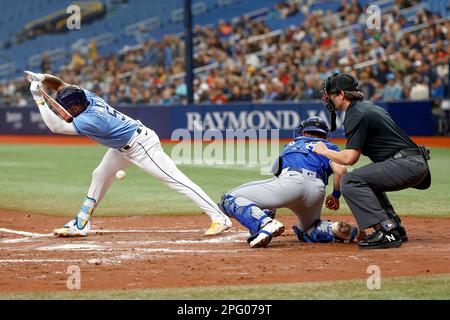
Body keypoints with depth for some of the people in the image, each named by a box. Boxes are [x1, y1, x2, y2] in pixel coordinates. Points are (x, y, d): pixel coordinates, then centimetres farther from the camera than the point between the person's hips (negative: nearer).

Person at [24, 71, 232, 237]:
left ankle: (219, 218, -17)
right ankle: (81, 225, 22)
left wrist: (38, 98, -29)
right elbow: (61, 85, 3)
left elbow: (56, 126, -28)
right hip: (123, 147, 11)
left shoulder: (89, 120, -30)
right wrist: (41, 78, -15)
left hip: (141, 146, -11)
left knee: (176, 180, -14)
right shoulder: (86, 97, -6)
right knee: (99, 176, 14)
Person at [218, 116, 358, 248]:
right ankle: (333, 229, -2)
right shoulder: (329, 146, 30)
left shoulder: (290, 145, 37)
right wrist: (335, 196, 25)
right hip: (316, 191, 2)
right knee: (308, 230, 31)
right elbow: (340, 170, 8)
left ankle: (265, 224, -22)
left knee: (230, 199, 6)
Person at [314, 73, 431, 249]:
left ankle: (387, 232, -22)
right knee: (365, 178, 31)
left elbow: (350, 158, -15)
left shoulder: (357, 114, -9)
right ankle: (396, 229, 22)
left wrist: (324, 151, 2)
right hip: (416, 164, 10)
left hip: (406, 163, -10)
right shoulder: (370, 106, 22)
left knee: (350, 181, -16)